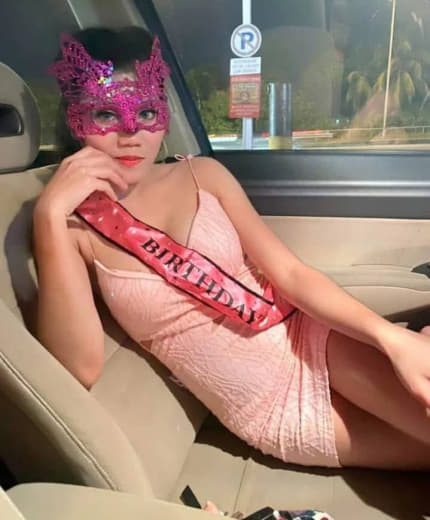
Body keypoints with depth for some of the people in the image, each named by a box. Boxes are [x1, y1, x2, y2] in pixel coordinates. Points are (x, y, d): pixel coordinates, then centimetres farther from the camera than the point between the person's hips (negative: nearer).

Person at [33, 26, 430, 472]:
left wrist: (390, 335, -19)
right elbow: (81, 368, -19)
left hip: (312, 340, 2)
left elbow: (290, 273, -4)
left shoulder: (201, 174, 1)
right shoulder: (72, 230, -4)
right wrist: (51, 215, -24)